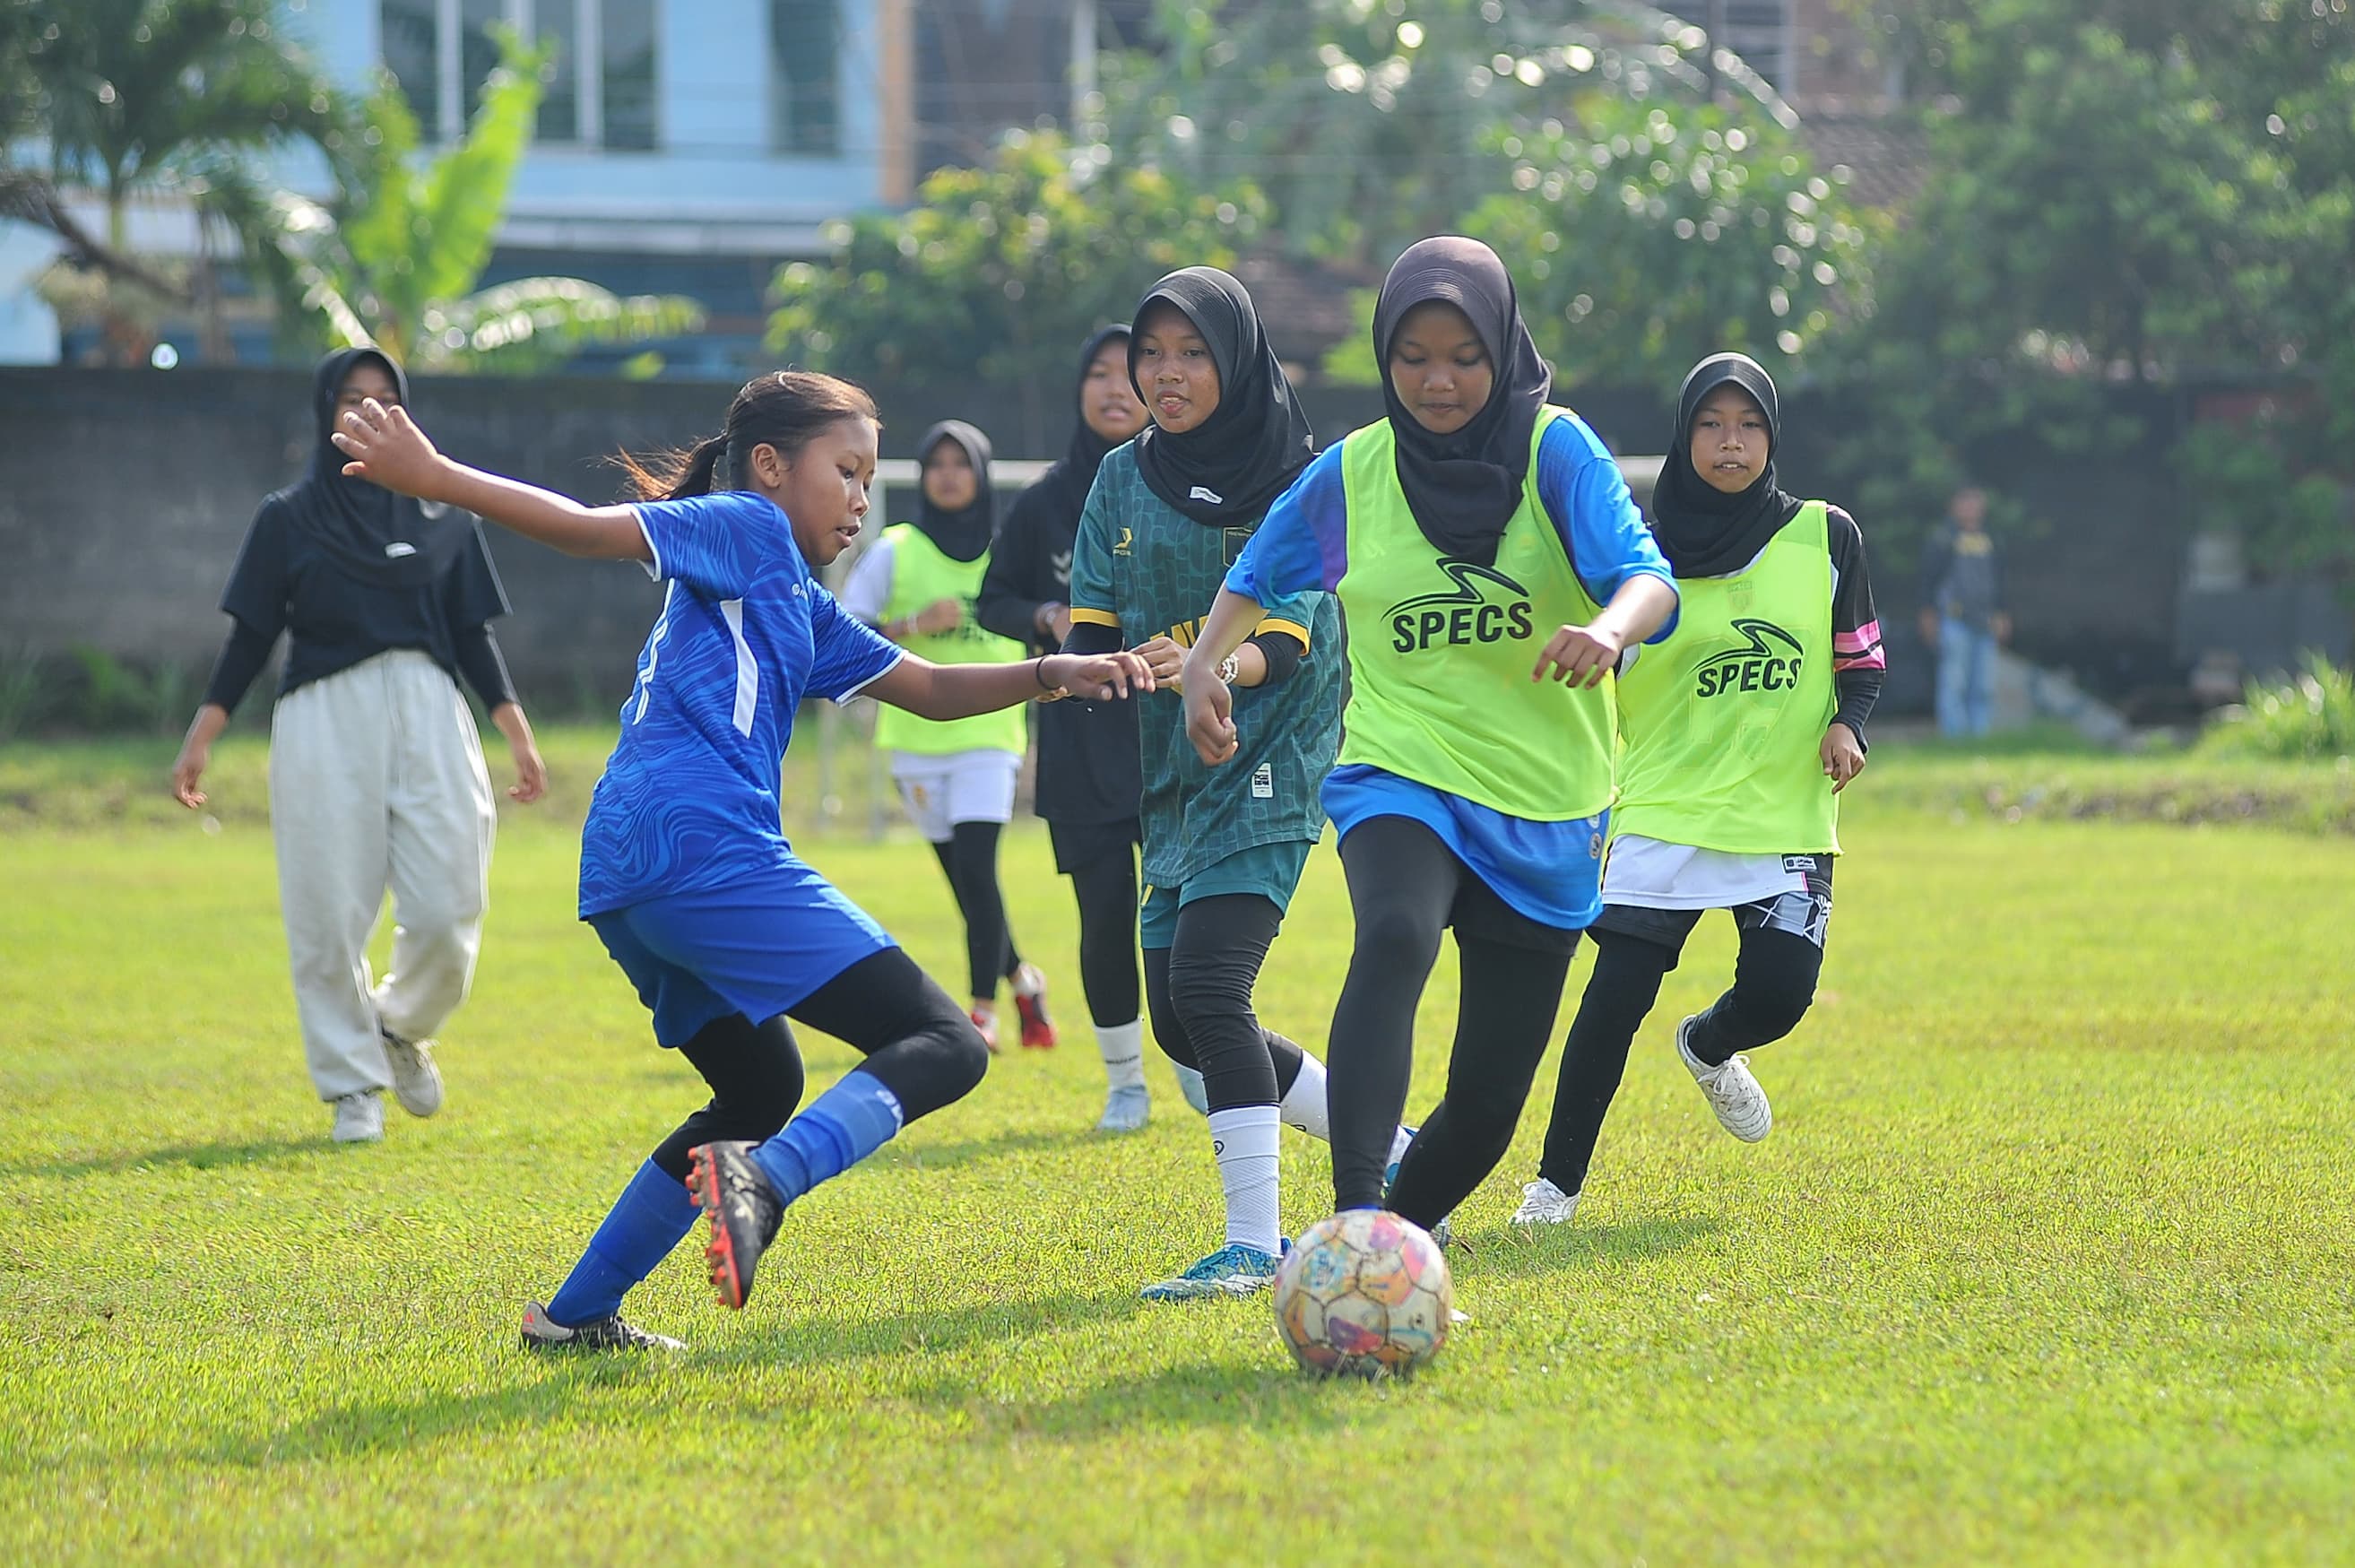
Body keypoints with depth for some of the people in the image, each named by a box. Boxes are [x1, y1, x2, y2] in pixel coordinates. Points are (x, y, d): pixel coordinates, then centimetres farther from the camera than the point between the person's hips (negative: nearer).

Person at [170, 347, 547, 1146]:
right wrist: (200, 738, -2)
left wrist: (518, 734, 6)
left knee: (447, 912, -7)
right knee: (330, 916, -4)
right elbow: (250, 637, 6)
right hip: (324, 723, -2)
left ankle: (402, 1026, 23)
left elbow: (472, 636, 14)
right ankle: (353, 1085, 8)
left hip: (429, 718, 2)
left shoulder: (443, 516, 13)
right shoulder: (289, 518, 7)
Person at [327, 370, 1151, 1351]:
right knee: (943, 1046, -11)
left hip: (627, 879, 10)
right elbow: (591, 531, -4)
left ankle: (577, 1314, 21)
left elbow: (929, 690, 35)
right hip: (704, 849, -10)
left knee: (763, 1087, 27)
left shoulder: (802, 608, 32)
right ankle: (767, 1180, -36)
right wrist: (435, 480, -13)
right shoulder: (746, 529, 5)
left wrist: (1058, 674, 21)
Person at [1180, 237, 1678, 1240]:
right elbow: (1259, 575, 19)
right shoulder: (1351, 474, 1)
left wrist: (1610, 629, -44)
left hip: (1545, 809, 1)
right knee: (1394, 938, -35)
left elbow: (1647, 576, -22)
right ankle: (1355, 1217, -47)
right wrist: (1205, 661, 0)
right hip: (1401, 777, -1)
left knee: (1488, 1097, 4)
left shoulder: (1555, 451, -7)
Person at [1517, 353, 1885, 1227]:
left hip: (1787, 818, 1)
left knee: (1777, 998, -10)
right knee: (1618, 990, -11)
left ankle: (1708, 1048, 29)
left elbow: (1861, 654, 13)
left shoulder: (1825, 538, 3)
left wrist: (1848, 723, -5)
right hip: (1664, 812, -1)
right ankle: (1557, 1181, 2)